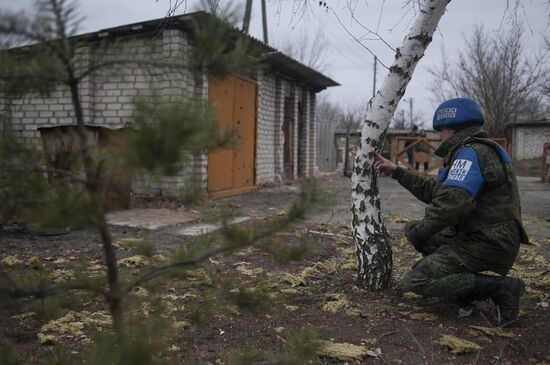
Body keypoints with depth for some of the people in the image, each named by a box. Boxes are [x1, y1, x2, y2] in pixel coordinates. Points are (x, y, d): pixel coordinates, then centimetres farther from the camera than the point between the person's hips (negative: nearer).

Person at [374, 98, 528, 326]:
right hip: (481, 237, 10)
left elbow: (451, 202, -31)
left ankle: (500, 288, -10)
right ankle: (467, 282, 10)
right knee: (412, 229, 17)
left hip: (487, 245, -10)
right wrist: (396, 172, 14)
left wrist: (420, 232, -16)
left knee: (414, 280, -11)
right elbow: (434, 191, 16)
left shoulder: (471, 153, -17)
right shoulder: (477, 151, 17)